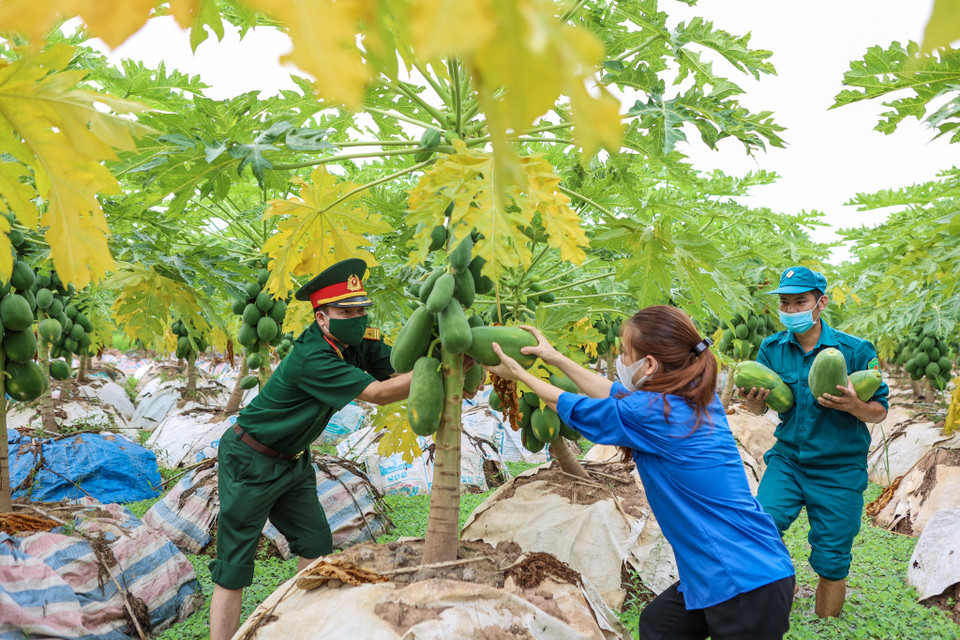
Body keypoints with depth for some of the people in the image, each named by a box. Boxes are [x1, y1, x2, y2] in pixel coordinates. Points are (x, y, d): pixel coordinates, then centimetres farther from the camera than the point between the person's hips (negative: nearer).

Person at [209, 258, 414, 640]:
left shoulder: (358, 342, -5)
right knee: (233, 570, -3)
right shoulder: (312, 358, -31)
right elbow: (379, 393, -32)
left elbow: (402, 366, -12)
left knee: (317, 547, 11)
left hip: (292, 463, 9)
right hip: (250, 463, -8)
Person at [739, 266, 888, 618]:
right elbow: (759, 409, 5)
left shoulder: (856, 350, -9)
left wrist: (854, 406, -27)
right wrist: (753, 402, -20)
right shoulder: (772, 348, -1)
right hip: (787, 460, 2)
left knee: (831, 563, 5)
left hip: (839, 470, -2)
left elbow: (880, 412, -4)